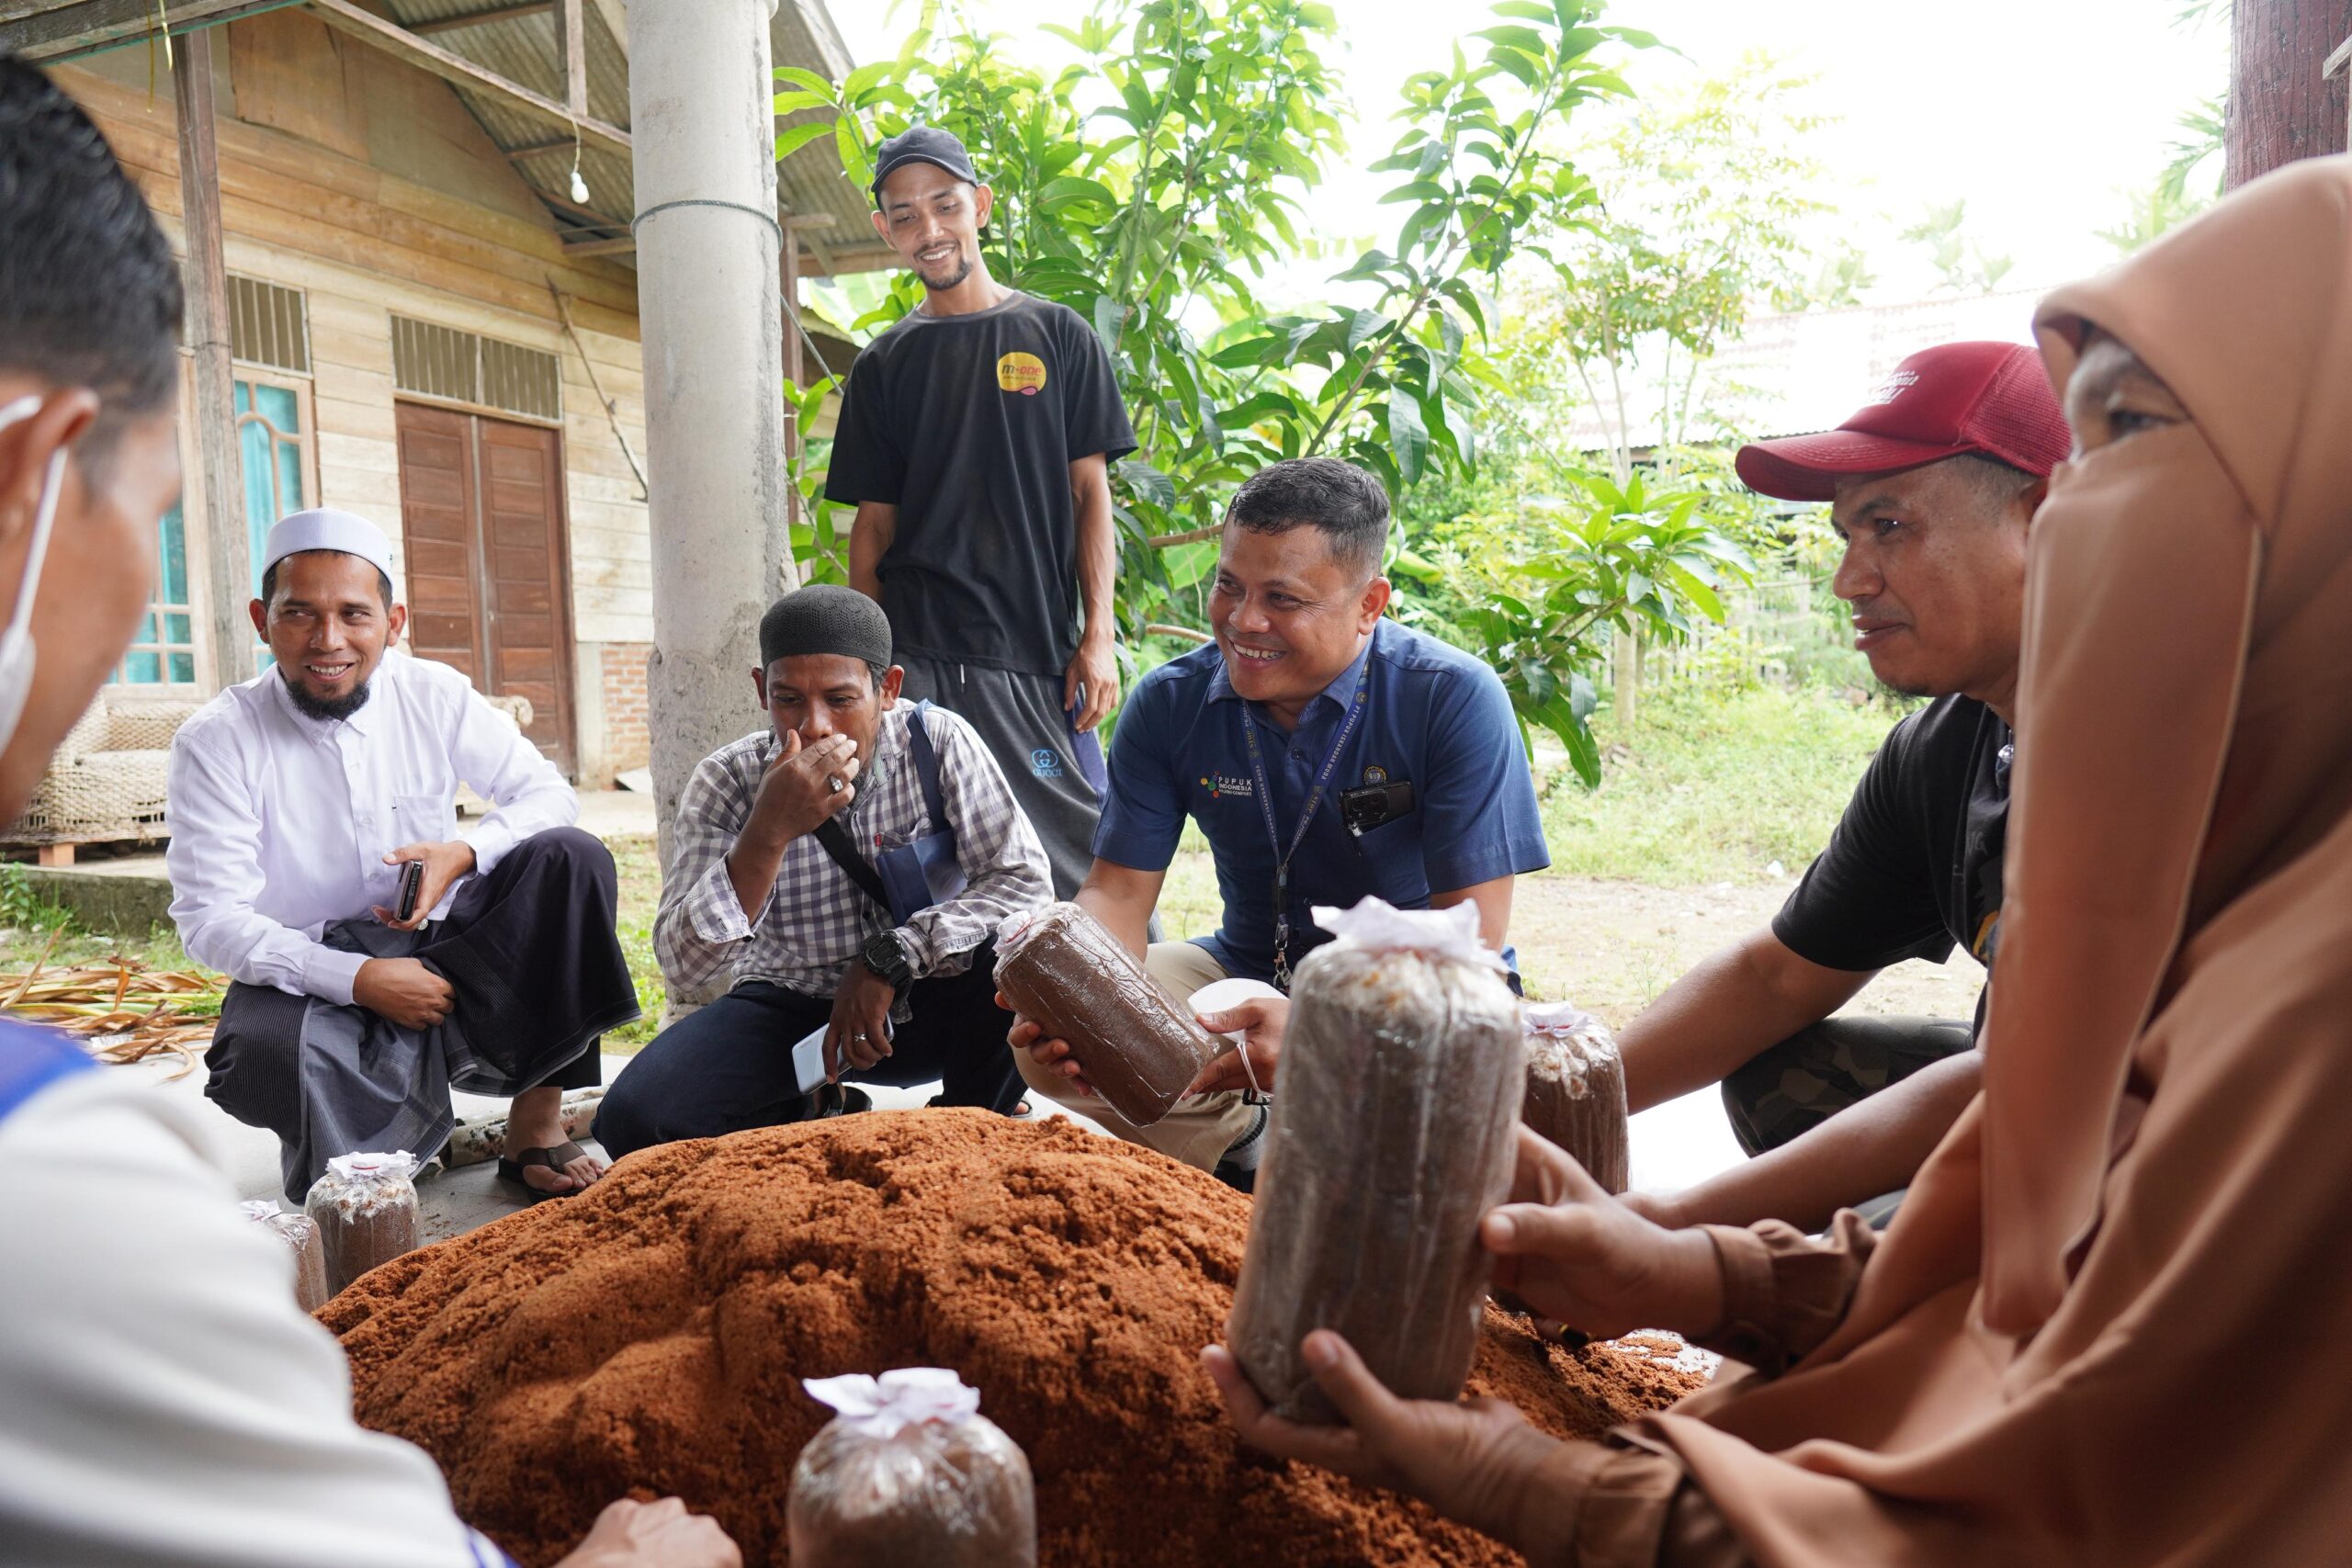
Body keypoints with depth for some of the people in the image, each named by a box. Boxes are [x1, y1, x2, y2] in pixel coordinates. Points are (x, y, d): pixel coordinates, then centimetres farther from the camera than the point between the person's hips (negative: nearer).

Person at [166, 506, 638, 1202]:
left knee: (572, 858, -22)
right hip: (309, 977, -2)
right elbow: (210, 919, -13)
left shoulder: (434, 696, -4)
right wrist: (358, 979, -26)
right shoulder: (215, 743, -10)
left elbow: (547, 792, 1)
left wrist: (464, 853, -21)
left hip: (444, 950, 3)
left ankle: (534, 1123, -19)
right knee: (262, 1057, -37)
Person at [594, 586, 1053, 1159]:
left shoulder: (938, 743, -16)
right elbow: (683, 965, -23)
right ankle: (805, 1119, 10)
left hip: (921, 1004, 0)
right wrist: (769, 833, -37)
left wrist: (889, 958, -27)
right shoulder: (726, 782, -14)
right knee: (632, 1120, -22)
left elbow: (1027, 883, -18)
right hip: (788, 1008, 1)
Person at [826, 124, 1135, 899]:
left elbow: (1090, 493, 5)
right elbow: (874, 522, 11)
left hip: (1038, 647, -1)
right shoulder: (883, 364, 13)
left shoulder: (1057, 336, 9)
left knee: (1078, 851, -3)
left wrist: (1099, 635, -5)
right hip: (916, 654, 1)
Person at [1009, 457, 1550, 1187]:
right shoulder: (1169, 703, -6)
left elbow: (1473, 927, -21)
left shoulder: (1455, 699, -18)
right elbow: (1118, 891, -6)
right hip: (1249, 971, 3)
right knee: (1048, 1039, -18)